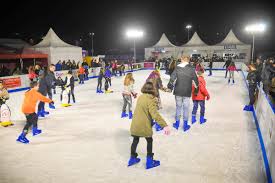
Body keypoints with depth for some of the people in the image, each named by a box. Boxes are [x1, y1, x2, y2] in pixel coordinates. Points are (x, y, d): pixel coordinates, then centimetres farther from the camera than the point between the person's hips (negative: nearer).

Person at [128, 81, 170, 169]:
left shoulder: (140, 97, 2)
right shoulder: (151, 99, -18)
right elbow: (155, 114, -27)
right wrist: (165, 125, -30)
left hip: (135, 124, 6)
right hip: (144, 125, -6)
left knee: (135, 140, 22)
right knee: (149, 141, 15)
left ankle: (132, 158, 37)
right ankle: (149, 161, 23)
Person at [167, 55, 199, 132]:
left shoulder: (177, 68, -3)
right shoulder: (191, 69, -4)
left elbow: (172, 78, -6)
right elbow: (195, 79, -1)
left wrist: (169, 86, 5)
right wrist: (197, 87, 13)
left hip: (178, 91, 1)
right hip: (187, 92, -1)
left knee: (178, 106, 13)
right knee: (186, 107, 8)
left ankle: (177, 123, 22)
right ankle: (185, 125, 15)